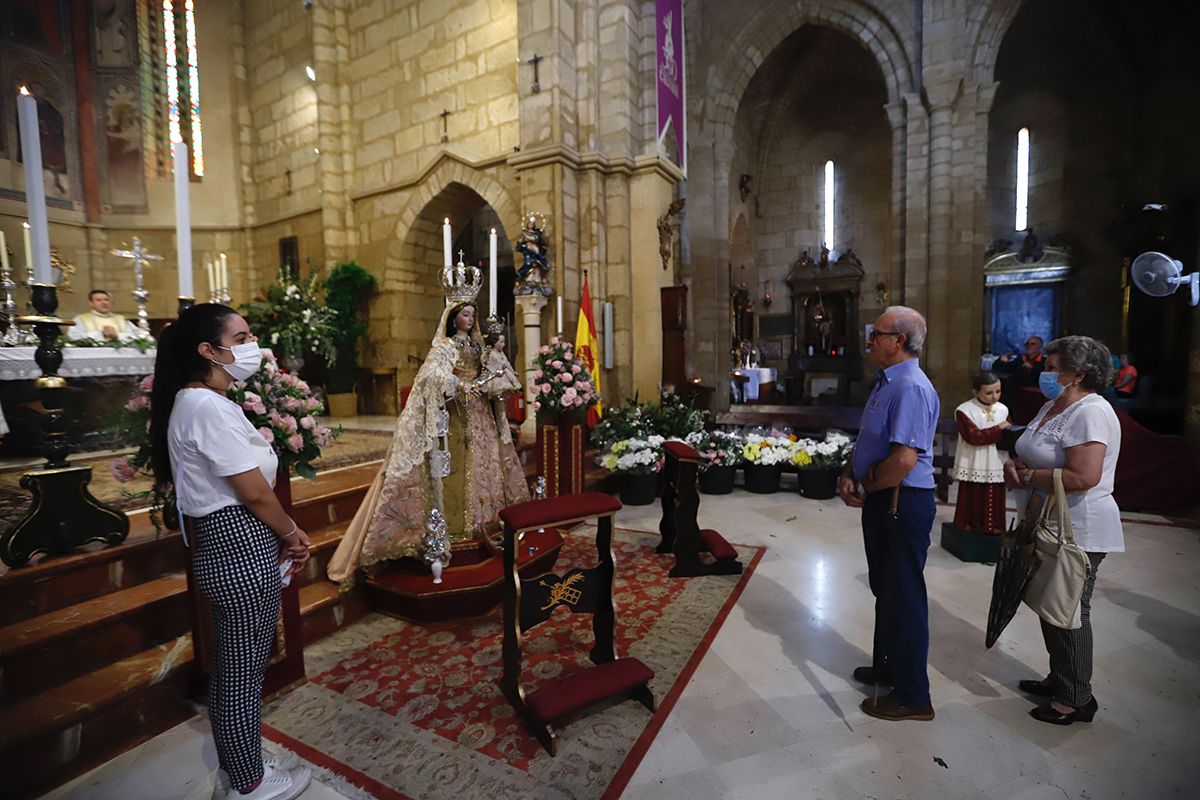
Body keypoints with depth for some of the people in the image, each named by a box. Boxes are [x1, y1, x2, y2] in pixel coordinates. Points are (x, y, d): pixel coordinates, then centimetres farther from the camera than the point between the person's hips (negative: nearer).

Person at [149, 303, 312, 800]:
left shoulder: (189, 402, 11)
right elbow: (255, 492, -20)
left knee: (231, 667, 23)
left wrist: (282, 537, 9)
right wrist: (293, 534, -3)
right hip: (243, 551, -10)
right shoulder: (211, 407, -21)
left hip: (222, 548, 10)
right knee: (244, 672, 8)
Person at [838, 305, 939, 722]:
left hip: (902, 504, -10)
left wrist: (865, 487, -14)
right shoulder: (885, 382, 10)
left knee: (904, 597, 4)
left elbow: (904, 459, -30)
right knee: (885, 589, 23)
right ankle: (887, 668, 42)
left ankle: (912, 696, 23)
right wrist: (848, 474, 0)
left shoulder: (912, 388, -22)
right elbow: (866, 440, 17)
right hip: (881, 501, 10)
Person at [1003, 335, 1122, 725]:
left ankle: (1076, 699, 20)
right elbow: (1028, 453, 18)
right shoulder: (1053, 407, 10)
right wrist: (1013, 463, -3)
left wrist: (1026, 475, -20)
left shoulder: (1090, 413, -19)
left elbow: (1083, 477, -30)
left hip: (1077, 532, -9)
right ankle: (1058, 679, 36)